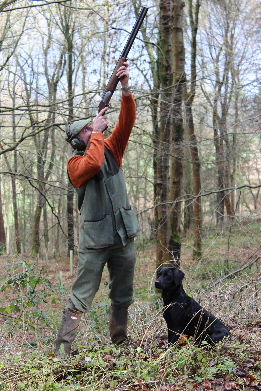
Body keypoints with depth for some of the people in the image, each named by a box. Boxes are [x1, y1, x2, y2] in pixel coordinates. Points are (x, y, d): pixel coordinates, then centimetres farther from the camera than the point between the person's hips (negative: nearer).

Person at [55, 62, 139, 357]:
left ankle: (119, 342, 27)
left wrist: (125, 88, -16)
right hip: (94, 240, -5)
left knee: (123, 296, 14)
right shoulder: (75, 163, -4)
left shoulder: (111, 149, 10)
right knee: (81, 297, -5)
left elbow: (126, 122, -3)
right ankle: (62, 347, 1)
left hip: (124, 235, 5)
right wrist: (97, 130, -15)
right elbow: (93, 163, -27)